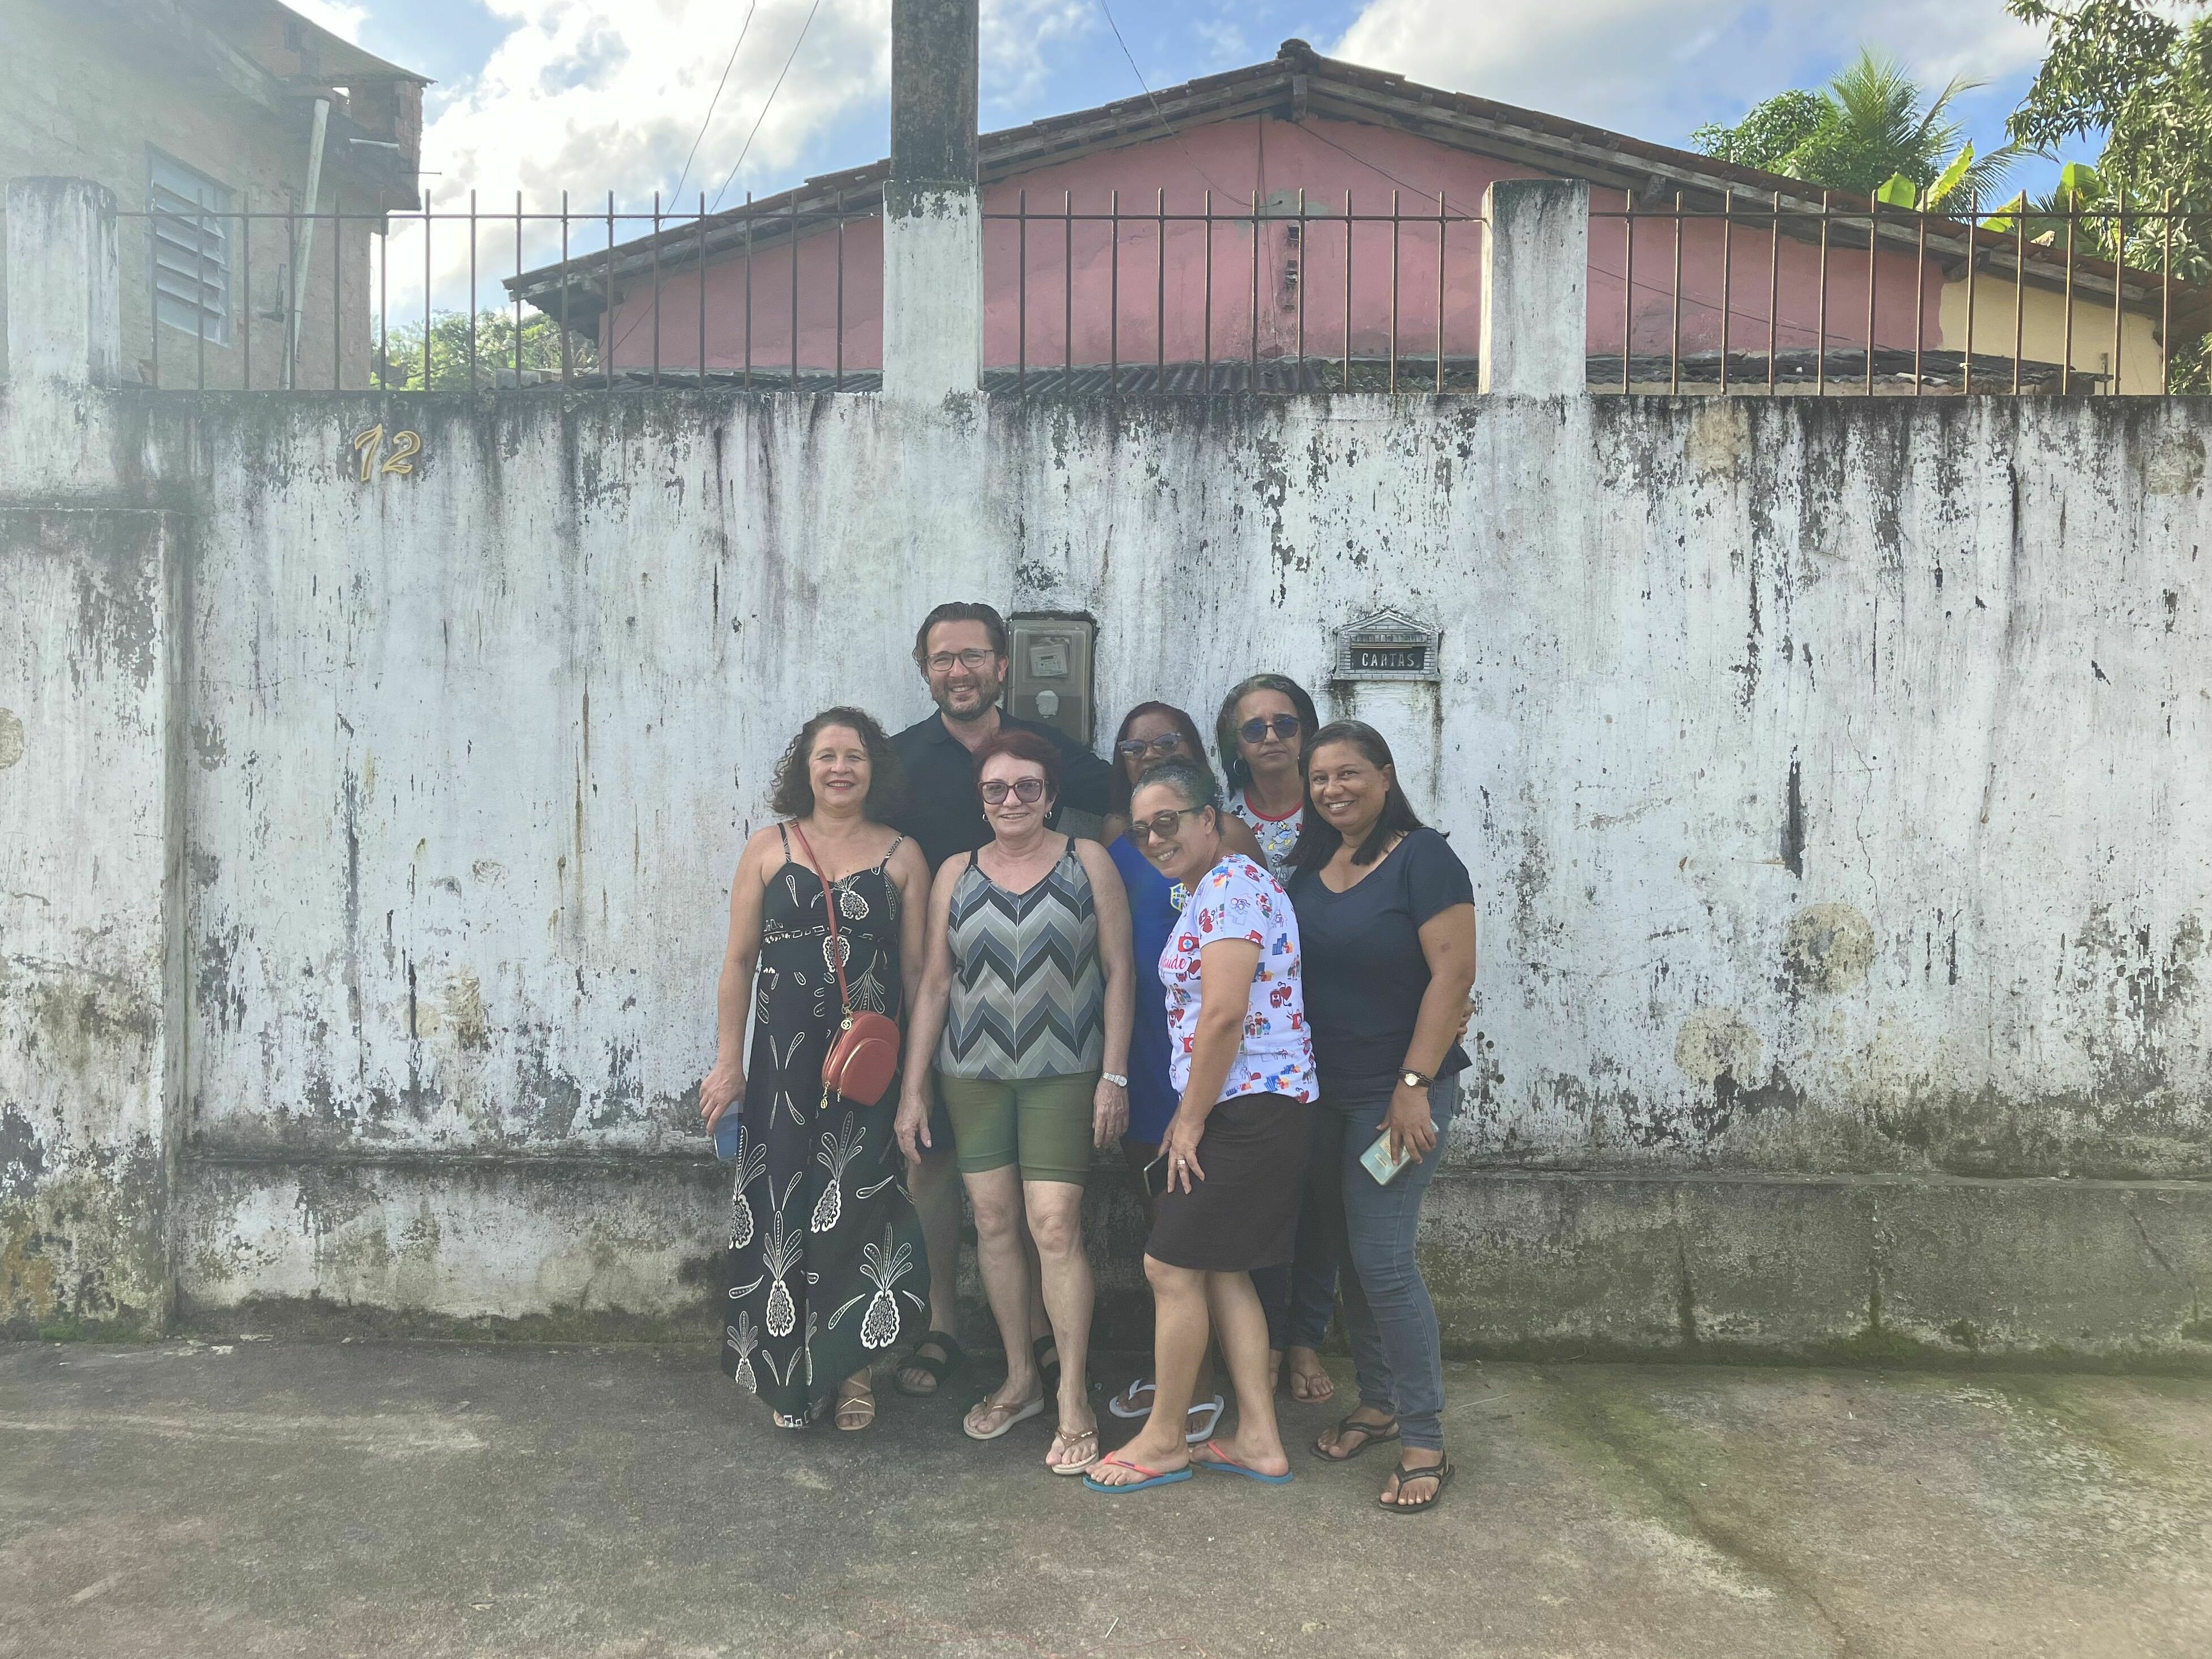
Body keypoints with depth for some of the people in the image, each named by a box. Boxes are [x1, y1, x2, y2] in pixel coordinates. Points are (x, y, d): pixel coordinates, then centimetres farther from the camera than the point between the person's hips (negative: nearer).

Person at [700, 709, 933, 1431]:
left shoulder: (901, 856, 3)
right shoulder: (769, 848, 4)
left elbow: (917, 970, 3)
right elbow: (739, 960, 5)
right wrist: (729, 1061, 1)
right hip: (785, 1057, 1)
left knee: (858, 1210, 1)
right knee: (783, 1210, 5)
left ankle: (851, 1365, 19)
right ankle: (791, 1375, 21)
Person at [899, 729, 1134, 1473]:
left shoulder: (1088, 862, 1)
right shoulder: (956, 874, 7)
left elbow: (1118, 971, 0)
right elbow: (934, 984, 8)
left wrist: (1114, 1075, -5)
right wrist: (913, 1089, 6)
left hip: (1062, 1072, -3)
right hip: (972, 1074, 3)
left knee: (1054, 1225, -8)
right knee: (993, 1221, 7)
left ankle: (1073, 1399, 5)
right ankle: (1020, 1377, 24)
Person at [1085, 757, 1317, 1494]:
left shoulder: (1229, 885, -15)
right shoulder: (1214, 889, 17)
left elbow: (1224, 1014, -24)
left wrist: (1191, 1122, -15)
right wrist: (1189, 1114, 15)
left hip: (1251, 1111, -10)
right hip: (1245, 1109, 10)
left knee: (1171, 1266, -1)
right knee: (1219, 1271, 15)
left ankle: (1164, 1441, 15)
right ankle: (1259, 1440, 22)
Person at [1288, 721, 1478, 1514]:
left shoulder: (1422, 857, -12)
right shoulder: (1310, 866, 9)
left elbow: (1454, 971, -17)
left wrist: (1414, 1085, -21)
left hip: (1396, 1091, -7)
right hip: (1325, 1091, 7)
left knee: (1382, 1256, -7)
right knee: (1346, 1248, 13)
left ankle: (1425, 1441, 6)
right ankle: (1377, 1403, 29)